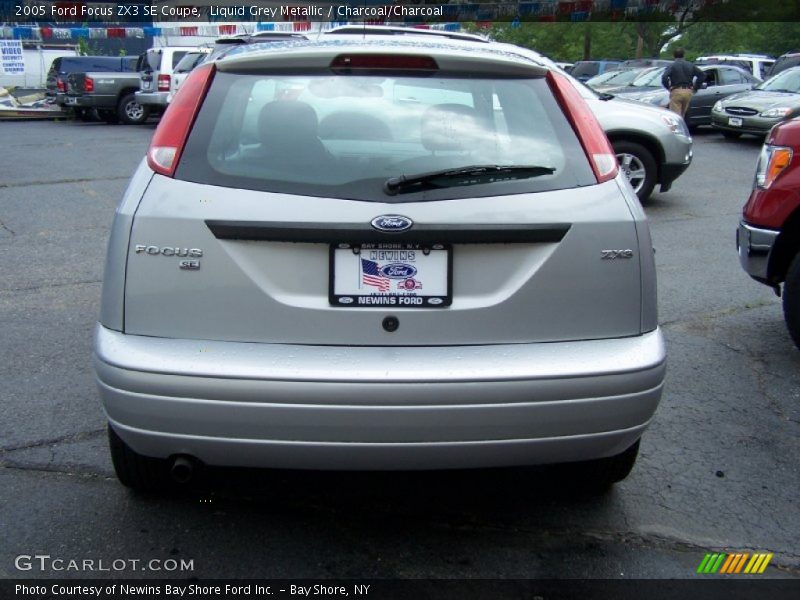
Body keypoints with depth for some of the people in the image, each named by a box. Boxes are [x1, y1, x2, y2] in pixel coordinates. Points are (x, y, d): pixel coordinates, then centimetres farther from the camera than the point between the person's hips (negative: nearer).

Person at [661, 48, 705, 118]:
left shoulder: (672, 66, -4)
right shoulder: (690, 65, 12)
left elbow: (664, 77, -19)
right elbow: (702, 75, 13)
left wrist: (668, 87, -3)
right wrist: (695, 87, 15)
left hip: (676, 91, -5)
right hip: (688, 92, 5)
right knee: (682, 115, 16)